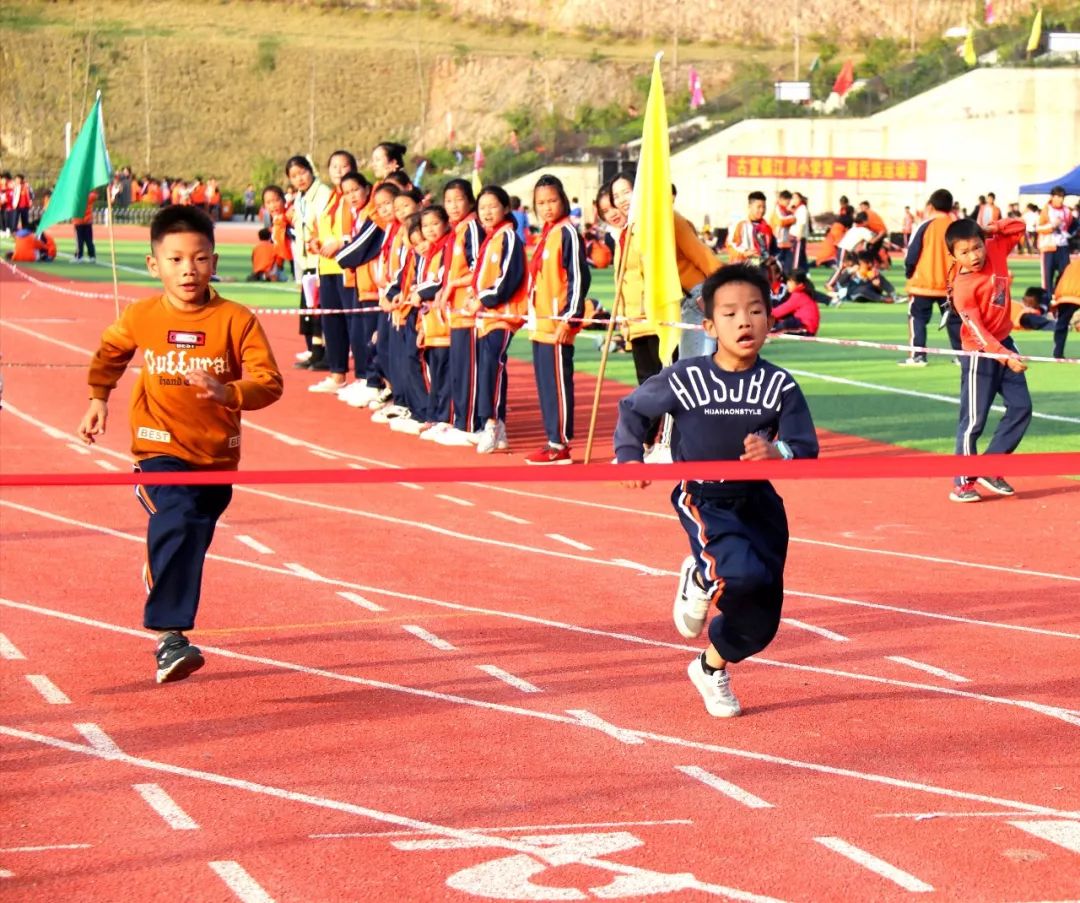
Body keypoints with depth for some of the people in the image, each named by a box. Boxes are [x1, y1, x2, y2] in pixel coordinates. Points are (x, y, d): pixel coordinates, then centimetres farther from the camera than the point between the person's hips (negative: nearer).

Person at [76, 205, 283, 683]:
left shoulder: (236, 319, -11)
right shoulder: (140, 317, -5)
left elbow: (269, 382, -15)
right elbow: (109, 355, 17)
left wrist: (228, 393, -31)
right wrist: (98, 399, 6)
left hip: (217, 453, 2)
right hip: (160, 447, -2)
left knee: (191, 542, 17)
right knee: (176, 524, -24)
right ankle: (168, 636, -27)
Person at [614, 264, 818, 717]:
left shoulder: (779, 385, -10)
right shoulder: (684, 379, -14)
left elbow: (806, 449, -10)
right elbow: (632, 409, 1)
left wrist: (778, 453, -31)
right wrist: (629, 457, -11)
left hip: (758, 501, 4)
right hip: (704, 501, -3)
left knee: (762, 619, 9)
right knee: (744, 575, -31)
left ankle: (712, 667, 39)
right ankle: (700, 579, 6)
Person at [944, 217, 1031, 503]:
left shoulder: (996, 251, -4)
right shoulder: (963, 287, -22)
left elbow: (1019, 227, 9)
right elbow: (978, 332, -26)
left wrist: (991, 229, -7)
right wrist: (1006, 357, -34)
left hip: (1005, 343, 7)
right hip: (980, 354, -7)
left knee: (1021, 408, 5)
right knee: (974, 418, -4)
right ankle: (963, 482, 5)